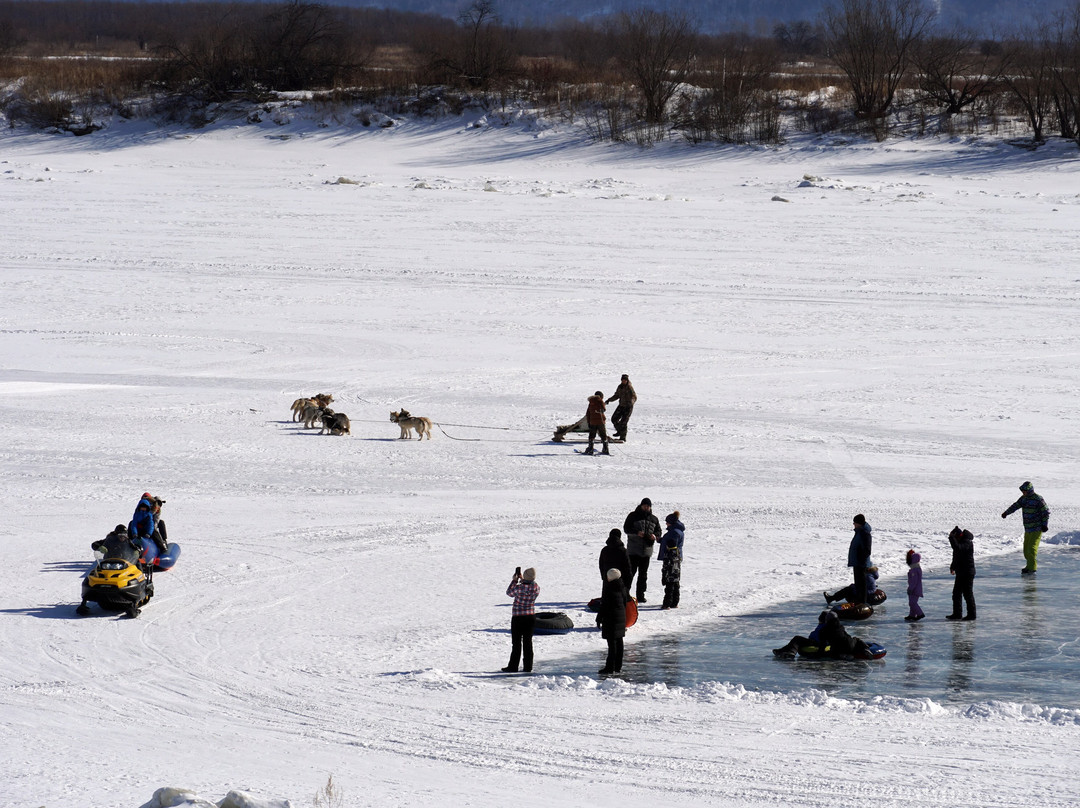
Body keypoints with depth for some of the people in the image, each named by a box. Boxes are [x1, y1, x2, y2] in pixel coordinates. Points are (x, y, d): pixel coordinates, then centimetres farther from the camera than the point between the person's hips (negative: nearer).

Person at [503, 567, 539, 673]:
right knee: (528, 642, 11)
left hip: (518, 618, -4)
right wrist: (522, 580, 18)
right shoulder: (536, 588, -6)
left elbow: (509, 592, 1)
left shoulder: (519, 588, -19)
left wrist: (514, 580, 9)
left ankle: (513, 667, 7)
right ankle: (528, 667, 11)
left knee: (516, 643, 4)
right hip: (530, 617, 4)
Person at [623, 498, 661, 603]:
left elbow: (658, 531, 17)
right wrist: (637, 533, -23)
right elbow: (626, 528, -6)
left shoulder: (654, 519, 12)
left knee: (643, 574, 8)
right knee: (631, 572, -8)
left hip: (646, 550, 4)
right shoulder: (633, 516, 0)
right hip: (633, 550, -4)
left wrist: (655, 536, -7)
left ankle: (641, 596, 13)